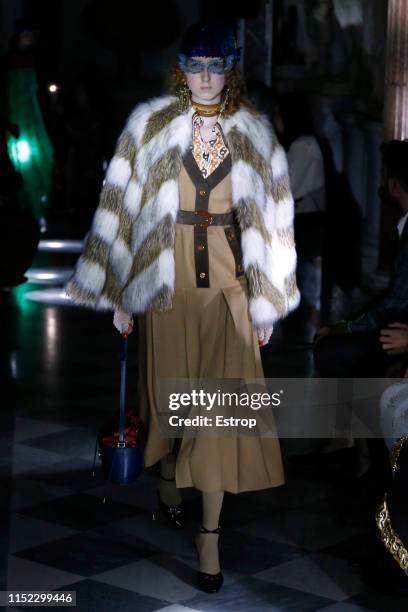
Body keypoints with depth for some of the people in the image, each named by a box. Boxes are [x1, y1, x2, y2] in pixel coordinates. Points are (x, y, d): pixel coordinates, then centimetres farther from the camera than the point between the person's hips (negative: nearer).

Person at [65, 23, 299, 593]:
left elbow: (271, 215, 7)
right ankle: (168, 479, 39)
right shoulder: (151, 124, -1)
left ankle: (210, 532, 2)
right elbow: (122, 204, 0)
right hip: (167, 274, 0)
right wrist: (121, 292, -3)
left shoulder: (254, 132, 4)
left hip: (229, 278, 0)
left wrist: (268, 298, 5)